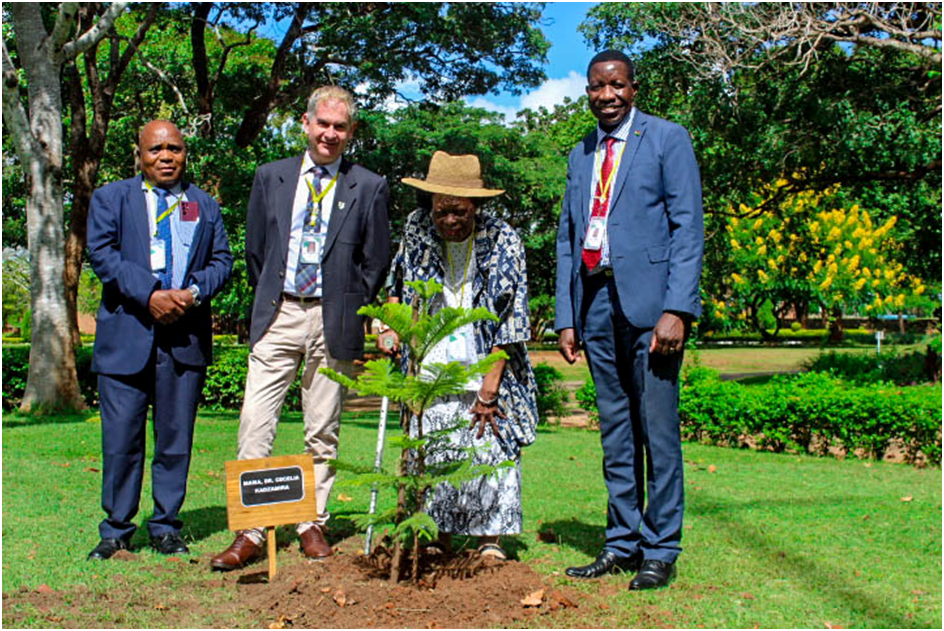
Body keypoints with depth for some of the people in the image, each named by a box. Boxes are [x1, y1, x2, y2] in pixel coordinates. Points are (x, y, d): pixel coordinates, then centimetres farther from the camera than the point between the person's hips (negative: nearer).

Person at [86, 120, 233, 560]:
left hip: (187, 336, 2)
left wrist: (193, 292, -10)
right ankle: (116, 531, 14)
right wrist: (150, 294, -15)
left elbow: (222, 260, 10)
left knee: (176, 437, 5)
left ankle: (166, 527, 17)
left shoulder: (205, 206, 17)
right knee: (121, 438, 0)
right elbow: (103, 255, -2)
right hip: (126, 333, -1)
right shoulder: (110, 199, 11)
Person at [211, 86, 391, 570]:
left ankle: (312, 524, 20)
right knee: (255, 425, -5)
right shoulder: (271, 176, 10)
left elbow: (376, 261, 7)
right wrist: (267, 302, 11)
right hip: (277, 316, 1)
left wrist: (350, 312, 5)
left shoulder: (368, 188, 3)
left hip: (332, 322, -1)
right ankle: (250, 533, 2)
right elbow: (254, 249, 15)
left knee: (322, 431, 7)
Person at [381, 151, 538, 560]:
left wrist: (489, 389, -15)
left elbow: (508, 321, -11)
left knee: (490, 444, -5)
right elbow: (399, 282, 18)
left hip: (485, 362, -2)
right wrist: (391, 325, 1)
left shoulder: (502, 240, -11)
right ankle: (442, 539, 12)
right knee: (433, 448, 0)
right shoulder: (417, 228, -2)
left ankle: (490, 542, 8)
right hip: (431, 363, 3)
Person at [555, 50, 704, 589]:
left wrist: (676, 309, -15)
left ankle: (661, 549, 8)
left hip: (649, 300, -5)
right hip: (597, 305, 5)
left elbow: (688, 227, -5)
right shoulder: (581, 156, 20)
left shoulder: (667, 138, 3)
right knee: (615, 433, 9)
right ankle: (623, 544, 18)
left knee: (658, 431, -2)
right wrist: (567, 317, 10)